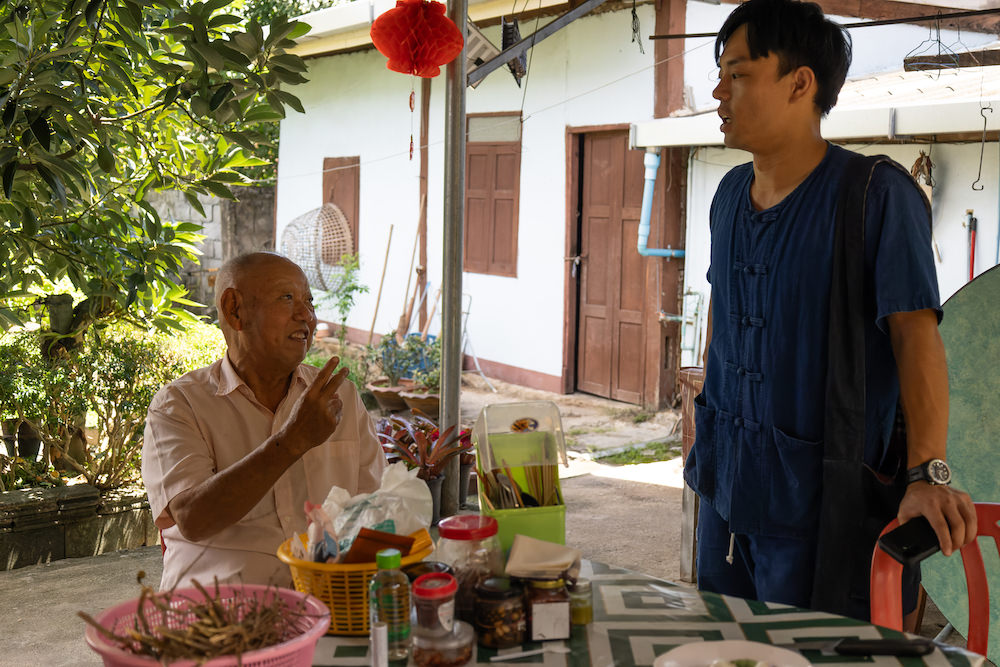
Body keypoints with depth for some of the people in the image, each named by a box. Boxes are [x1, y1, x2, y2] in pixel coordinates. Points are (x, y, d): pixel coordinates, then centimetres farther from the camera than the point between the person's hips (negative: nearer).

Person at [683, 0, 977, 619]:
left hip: (816, 496, -7)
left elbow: (916, 332, -20)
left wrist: (927, 472, -29)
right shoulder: (730, 195, 8)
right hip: (725, 481, 7)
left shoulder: (878, 195, -14)